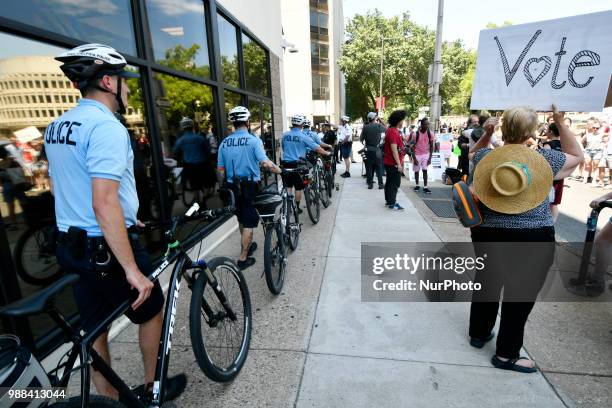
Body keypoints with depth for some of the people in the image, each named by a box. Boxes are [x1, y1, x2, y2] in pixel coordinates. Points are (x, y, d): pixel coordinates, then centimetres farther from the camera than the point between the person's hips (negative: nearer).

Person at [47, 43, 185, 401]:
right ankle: (152, 387, 34)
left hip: (71, 245, 8)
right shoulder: (106, 126, -20)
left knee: (95, 329, 18)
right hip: (106, 248, -8)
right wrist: (132, 269, -25)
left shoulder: (57, 127, 10)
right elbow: (104, 204, -28)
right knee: (151, 310, 15)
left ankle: (109, 398, 36)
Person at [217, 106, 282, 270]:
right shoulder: (253, 140, -12)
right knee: (249, 223, 4)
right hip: (250, 186, -5)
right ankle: (243, 258, 10)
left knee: (242, 220, 22)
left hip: (233, 187, 5)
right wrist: (281, 171, -9)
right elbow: (265, 163, -24)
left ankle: (247, 246, 40)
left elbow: (221, 171, 4)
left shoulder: (224, 143, 3)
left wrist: (229, 184, 17)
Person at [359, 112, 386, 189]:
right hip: (377, 150, -1)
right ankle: (380, 184, 6)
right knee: (378, 167, 6)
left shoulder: (365, 127, -3)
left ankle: (370, 183, 9)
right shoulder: (379, 126, -6)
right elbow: (386, 130, 11)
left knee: (369, 167, 8)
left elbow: (361, 139, -1)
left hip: (368, 150, 1)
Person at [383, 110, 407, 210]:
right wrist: (399, 164, -22)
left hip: (389, 162, 10)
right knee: (395, 183, -3)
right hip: (393, 163, -10)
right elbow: (394, 150, -24)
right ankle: (392, 204, 3)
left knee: (389, 182, 16)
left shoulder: (391, 129, 11)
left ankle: (388, 200, 26)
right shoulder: (393, 132, -20)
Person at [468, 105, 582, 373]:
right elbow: (577, 156, 14)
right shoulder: (545, 159, -8)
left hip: (487, 234, 3)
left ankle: (478, 333, 36)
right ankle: (506, 354, 20)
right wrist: (561, 124, 11)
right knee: (520, 296, 8)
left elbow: (474, 154, 22)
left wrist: (486, 134, 9)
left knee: (486, 284, 19)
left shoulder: (486, 157, -3)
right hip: (532, 240, -3)